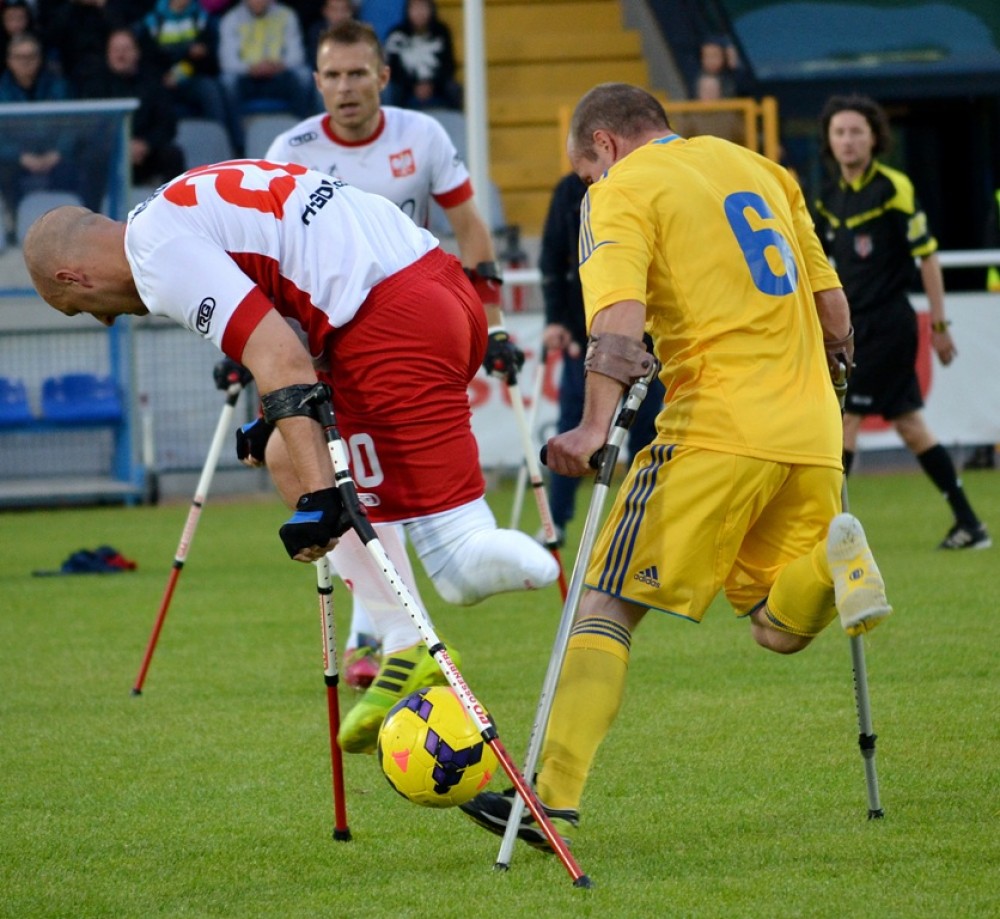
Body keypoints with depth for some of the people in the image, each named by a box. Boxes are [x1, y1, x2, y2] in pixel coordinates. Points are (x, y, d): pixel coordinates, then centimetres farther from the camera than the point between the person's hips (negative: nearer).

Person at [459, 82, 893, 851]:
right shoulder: (758, 167, 20)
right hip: (812, 429, 6)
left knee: (607, 607, -2)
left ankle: (556, 797, -14)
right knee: (780, 625, 18)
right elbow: (832, 309, 22)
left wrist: (596, 425, -29)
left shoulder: (623, 191, 0)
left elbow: (620, 317, -18)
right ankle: (831, 566, -14)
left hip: (717, 429, -6)